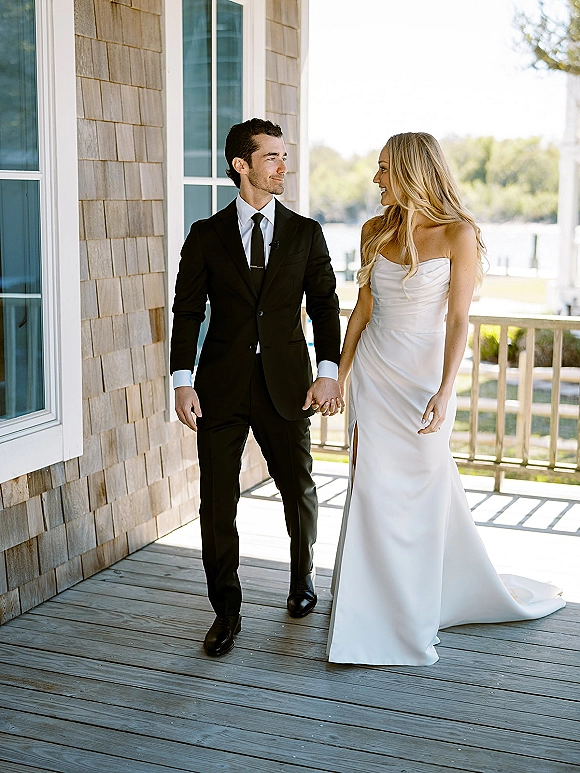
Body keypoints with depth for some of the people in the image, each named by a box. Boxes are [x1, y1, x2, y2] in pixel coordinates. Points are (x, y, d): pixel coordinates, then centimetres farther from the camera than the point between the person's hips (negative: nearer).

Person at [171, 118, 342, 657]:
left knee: (300, 492, 13)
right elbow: (187, 313, 2)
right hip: (221, 387, -1)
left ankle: (302, 580, 41)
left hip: (286, 385, 1)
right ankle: (226, 611, 18)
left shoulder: (305, 233, 6)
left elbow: (325, 306, 4)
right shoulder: (206, 236, 4)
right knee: (217, 502, 1)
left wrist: (329, 371, -8)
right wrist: (183, 382, -8)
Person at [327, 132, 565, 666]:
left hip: (425, 372, -4)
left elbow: (458, 320, -13)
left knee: (428, 483, 5)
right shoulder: (376, 232, 5)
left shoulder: (458, 235, -10)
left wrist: (445, 391, -20)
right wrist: (339, 373, 10)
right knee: (376, 485, 4)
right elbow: (363, 308, 11)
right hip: (374, 369, 4)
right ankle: (380, 612, 18)